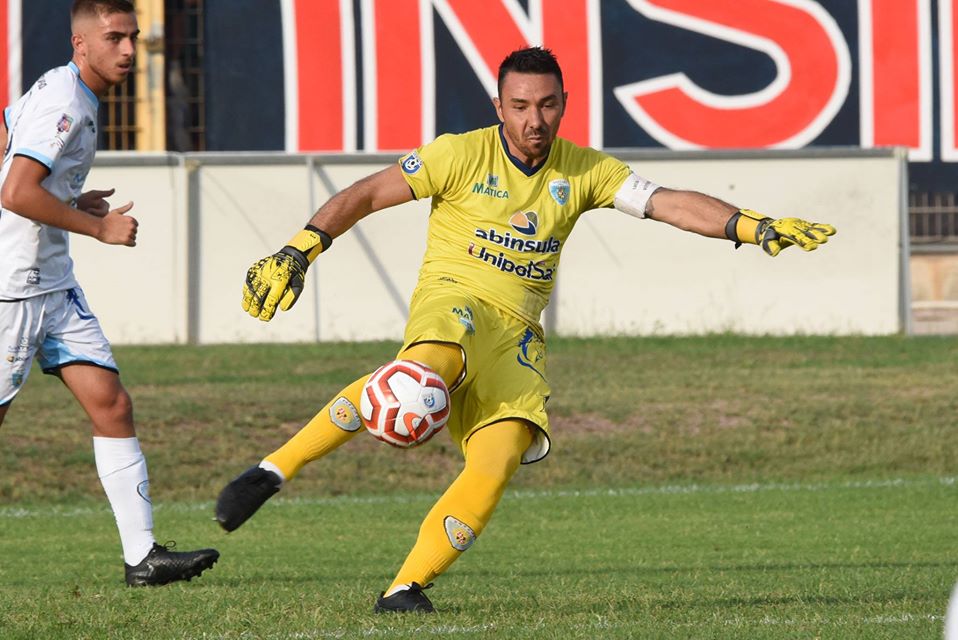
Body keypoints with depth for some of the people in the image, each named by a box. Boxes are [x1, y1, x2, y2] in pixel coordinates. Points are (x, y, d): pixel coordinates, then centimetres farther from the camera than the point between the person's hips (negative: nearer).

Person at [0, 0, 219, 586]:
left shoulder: (58, 92, 13)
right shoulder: (63, 103, -18)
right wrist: (98, 226, -18)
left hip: (53, 285, 10)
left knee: (112, 405, 2)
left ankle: (142, 554, 0)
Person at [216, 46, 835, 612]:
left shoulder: (584, 171, 8)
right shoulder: (463, 155, -2)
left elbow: (672, 203, 1)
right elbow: (364, 196, 2)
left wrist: (758, 227, -12)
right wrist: (296, 254, -6)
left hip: (517, 332, 4)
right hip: (451, 299, -4)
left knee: (500, 459, -22)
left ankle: (406, 587, -17)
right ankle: (274, 470, -37)